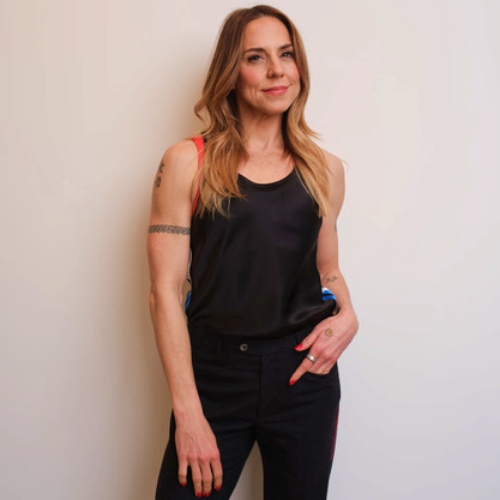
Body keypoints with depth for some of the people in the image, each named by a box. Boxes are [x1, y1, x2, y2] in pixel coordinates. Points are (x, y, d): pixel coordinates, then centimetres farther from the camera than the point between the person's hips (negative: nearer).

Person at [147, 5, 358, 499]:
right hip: (214, 372, -2)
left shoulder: (324, 168, 6)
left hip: (305, 372, 3)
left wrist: (346, 315, -5)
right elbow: (166, 289, -7)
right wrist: (187, 411, -12)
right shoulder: (188, 162, -4)